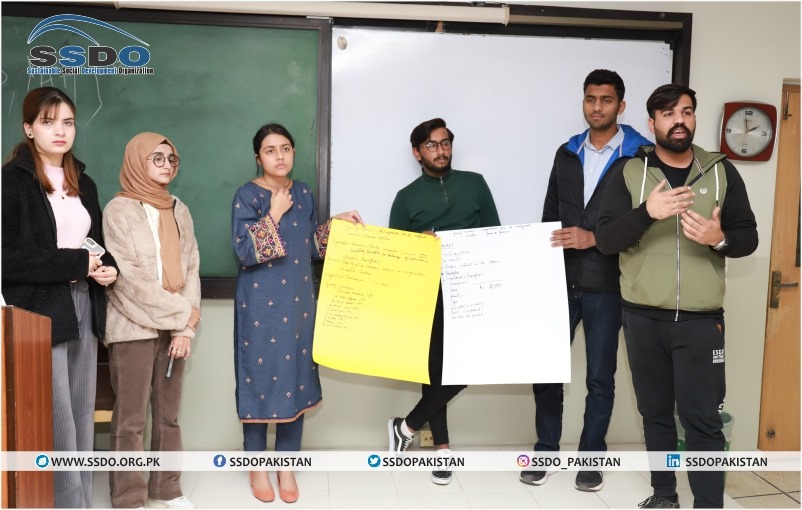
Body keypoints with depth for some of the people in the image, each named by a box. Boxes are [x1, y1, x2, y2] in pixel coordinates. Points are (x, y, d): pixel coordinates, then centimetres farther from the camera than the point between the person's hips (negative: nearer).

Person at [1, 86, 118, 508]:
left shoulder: (83, 183, 15)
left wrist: (109, 267, 1)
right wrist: (75, 263, -16)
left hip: (83, 308, 7)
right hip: (40, 313, -6)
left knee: (82, 417, 10)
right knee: (57, 423, -4)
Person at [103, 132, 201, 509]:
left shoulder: (179, 210, 12)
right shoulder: (118, 210, -4)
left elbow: (191, 269, 6)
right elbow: (130, 277, -12)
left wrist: (184, 327, -3)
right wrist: (183, 312, -11)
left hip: (174, 327, 5)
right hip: (133, 327, -5)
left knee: (168, 414, 12)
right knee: (131, 419, 1)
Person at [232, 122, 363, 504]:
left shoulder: (304, 193, 8)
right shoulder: (247, 196, -7)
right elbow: (245, 252, -17)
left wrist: (336, 223, 1)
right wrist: (274, 214, -17)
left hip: (298, 301, 5)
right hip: (260, 303, -4)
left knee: (296, 377, 7)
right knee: (260, 377, 2)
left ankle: (287, 466, 21)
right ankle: (257, 467, 20)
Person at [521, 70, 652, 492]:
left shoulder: (640, 156, -4)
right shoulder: (567, 153, 11)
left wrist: (595, 239, -18)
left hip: (606, 285, -4)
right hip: (561, 280, 4)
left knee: (600, 376, 7)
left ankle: (592, 457, 24)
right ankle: (546, 450, 23)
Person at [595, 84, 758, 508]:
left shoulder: (722, 172, 4)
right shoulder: (630, 173, 1)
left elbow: (748, 237, 6)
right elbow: (606, 240, -8)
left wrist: (720, 238, -16)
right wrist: (646, 213, -25)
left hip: (701, 319, -1)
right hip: (643, 317, 1)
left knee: (702, 419, -2)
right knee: (655, 412, 13)